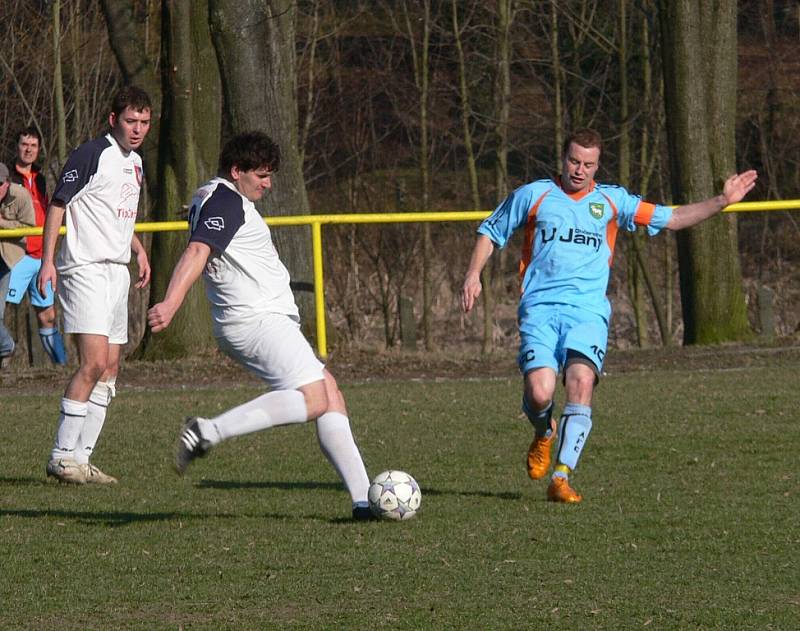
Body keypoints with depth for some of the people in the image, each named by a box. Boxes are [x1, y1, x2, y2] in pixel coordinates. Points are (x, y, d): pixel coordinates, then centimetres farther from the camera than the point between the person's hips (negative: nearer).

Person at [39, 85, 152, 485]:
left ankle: (80, 458, 10)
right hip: (86, 268, -9)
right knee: (94, 362, -18)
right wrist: (48, 262, -16)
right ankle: (63, 456, -13)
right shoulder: (91, 155, -10)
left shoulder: (134, 162, 16)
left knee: (109, 369, 7)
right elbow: (57, 204, -10)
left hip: (118, 272, 9)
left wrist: (138, 250, 20)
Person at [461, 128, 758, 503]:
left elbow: (671, 219, 18)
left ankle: (561, 478, -20)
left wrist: (722, 201, 9)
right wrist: (473, 274, 6)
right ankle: (544, 433, 19)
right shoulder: (533, 196, 11)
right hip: (540, 308, -1)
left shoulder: (611, 201, 15)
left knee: (581, 382, -24)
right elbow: (491, 232, 21)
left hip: (588, 311, 1)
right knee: (539, 394, -19)